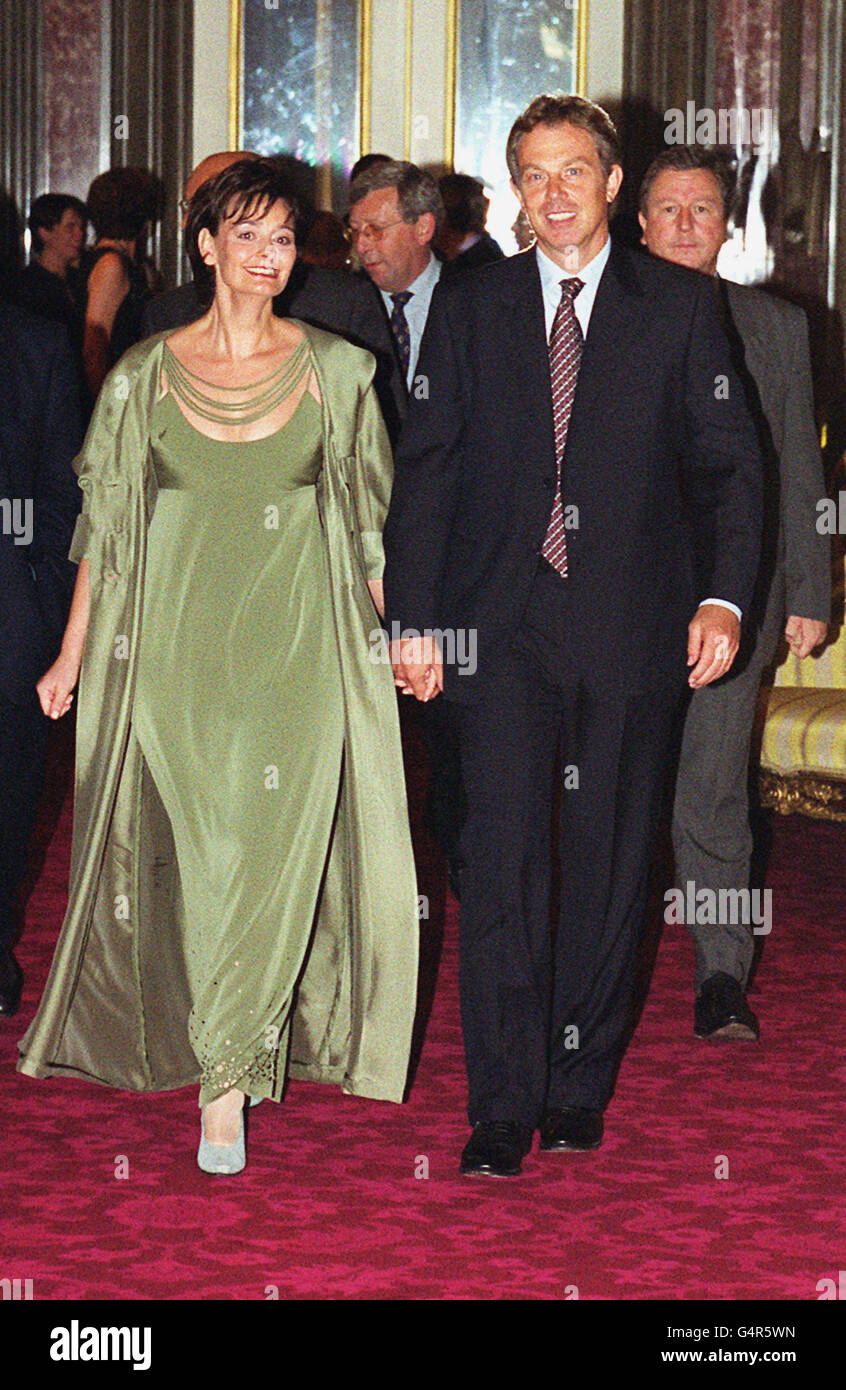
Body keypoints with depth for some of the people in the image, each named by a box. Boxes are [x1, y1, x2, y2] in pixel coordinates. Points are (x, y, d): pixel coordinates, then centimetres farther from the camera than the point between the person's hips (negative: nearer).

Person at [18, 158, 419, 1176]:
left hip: (298, 652, 0)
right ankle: (223, 1050, 20)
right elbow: (105, 524, 7)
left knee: (277, 855, -6)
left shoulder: (336, 372, 4)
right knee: (197, 860, 2)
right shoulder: (145, 377, 3)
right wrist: (72, 656, 6)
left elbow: (370, 518, 9)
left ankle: (228, 1082, 3)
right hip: (176, 651, 0)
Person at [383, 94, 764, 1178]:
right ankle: (502, 1113, -4)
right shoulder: (469, 312, 9)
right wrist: (414, 617, 2)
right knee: (501, 863, -7)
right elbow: (425, 469, 9)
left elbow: (729, 463, 5)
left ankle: (580, 1091, 18)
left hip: (630, 629, 0)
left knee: (609, 864, 6)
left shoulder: (679, 308, 6)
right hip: (501, 629, 0)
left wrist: (723, 597, -8)